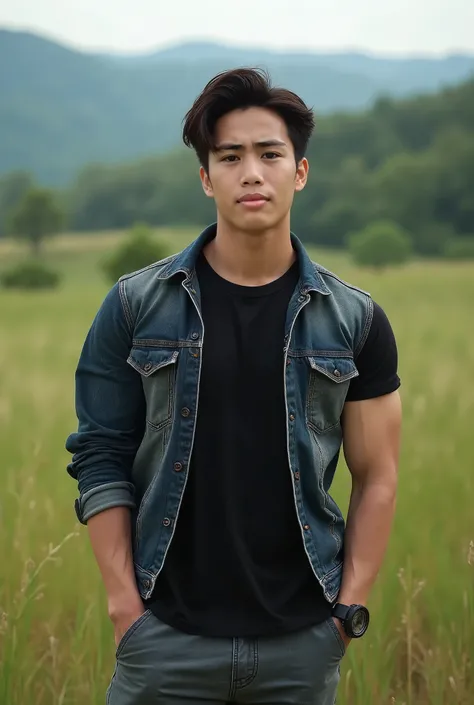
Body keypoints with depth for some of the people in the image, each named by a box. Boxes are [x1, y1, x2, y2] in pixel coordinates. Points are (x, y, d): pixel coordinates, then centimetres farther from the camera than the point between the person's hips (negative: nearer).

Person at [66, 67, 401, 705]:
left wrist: (350, 610, -2)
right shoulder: (136, 307, 0)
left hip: (303, 642, 1)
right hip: (166, 637, -1)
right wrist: (123, 603, -5)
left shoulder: (354, 321, 2)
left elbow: (377, 476, 4)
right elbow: (100, 460, 0)